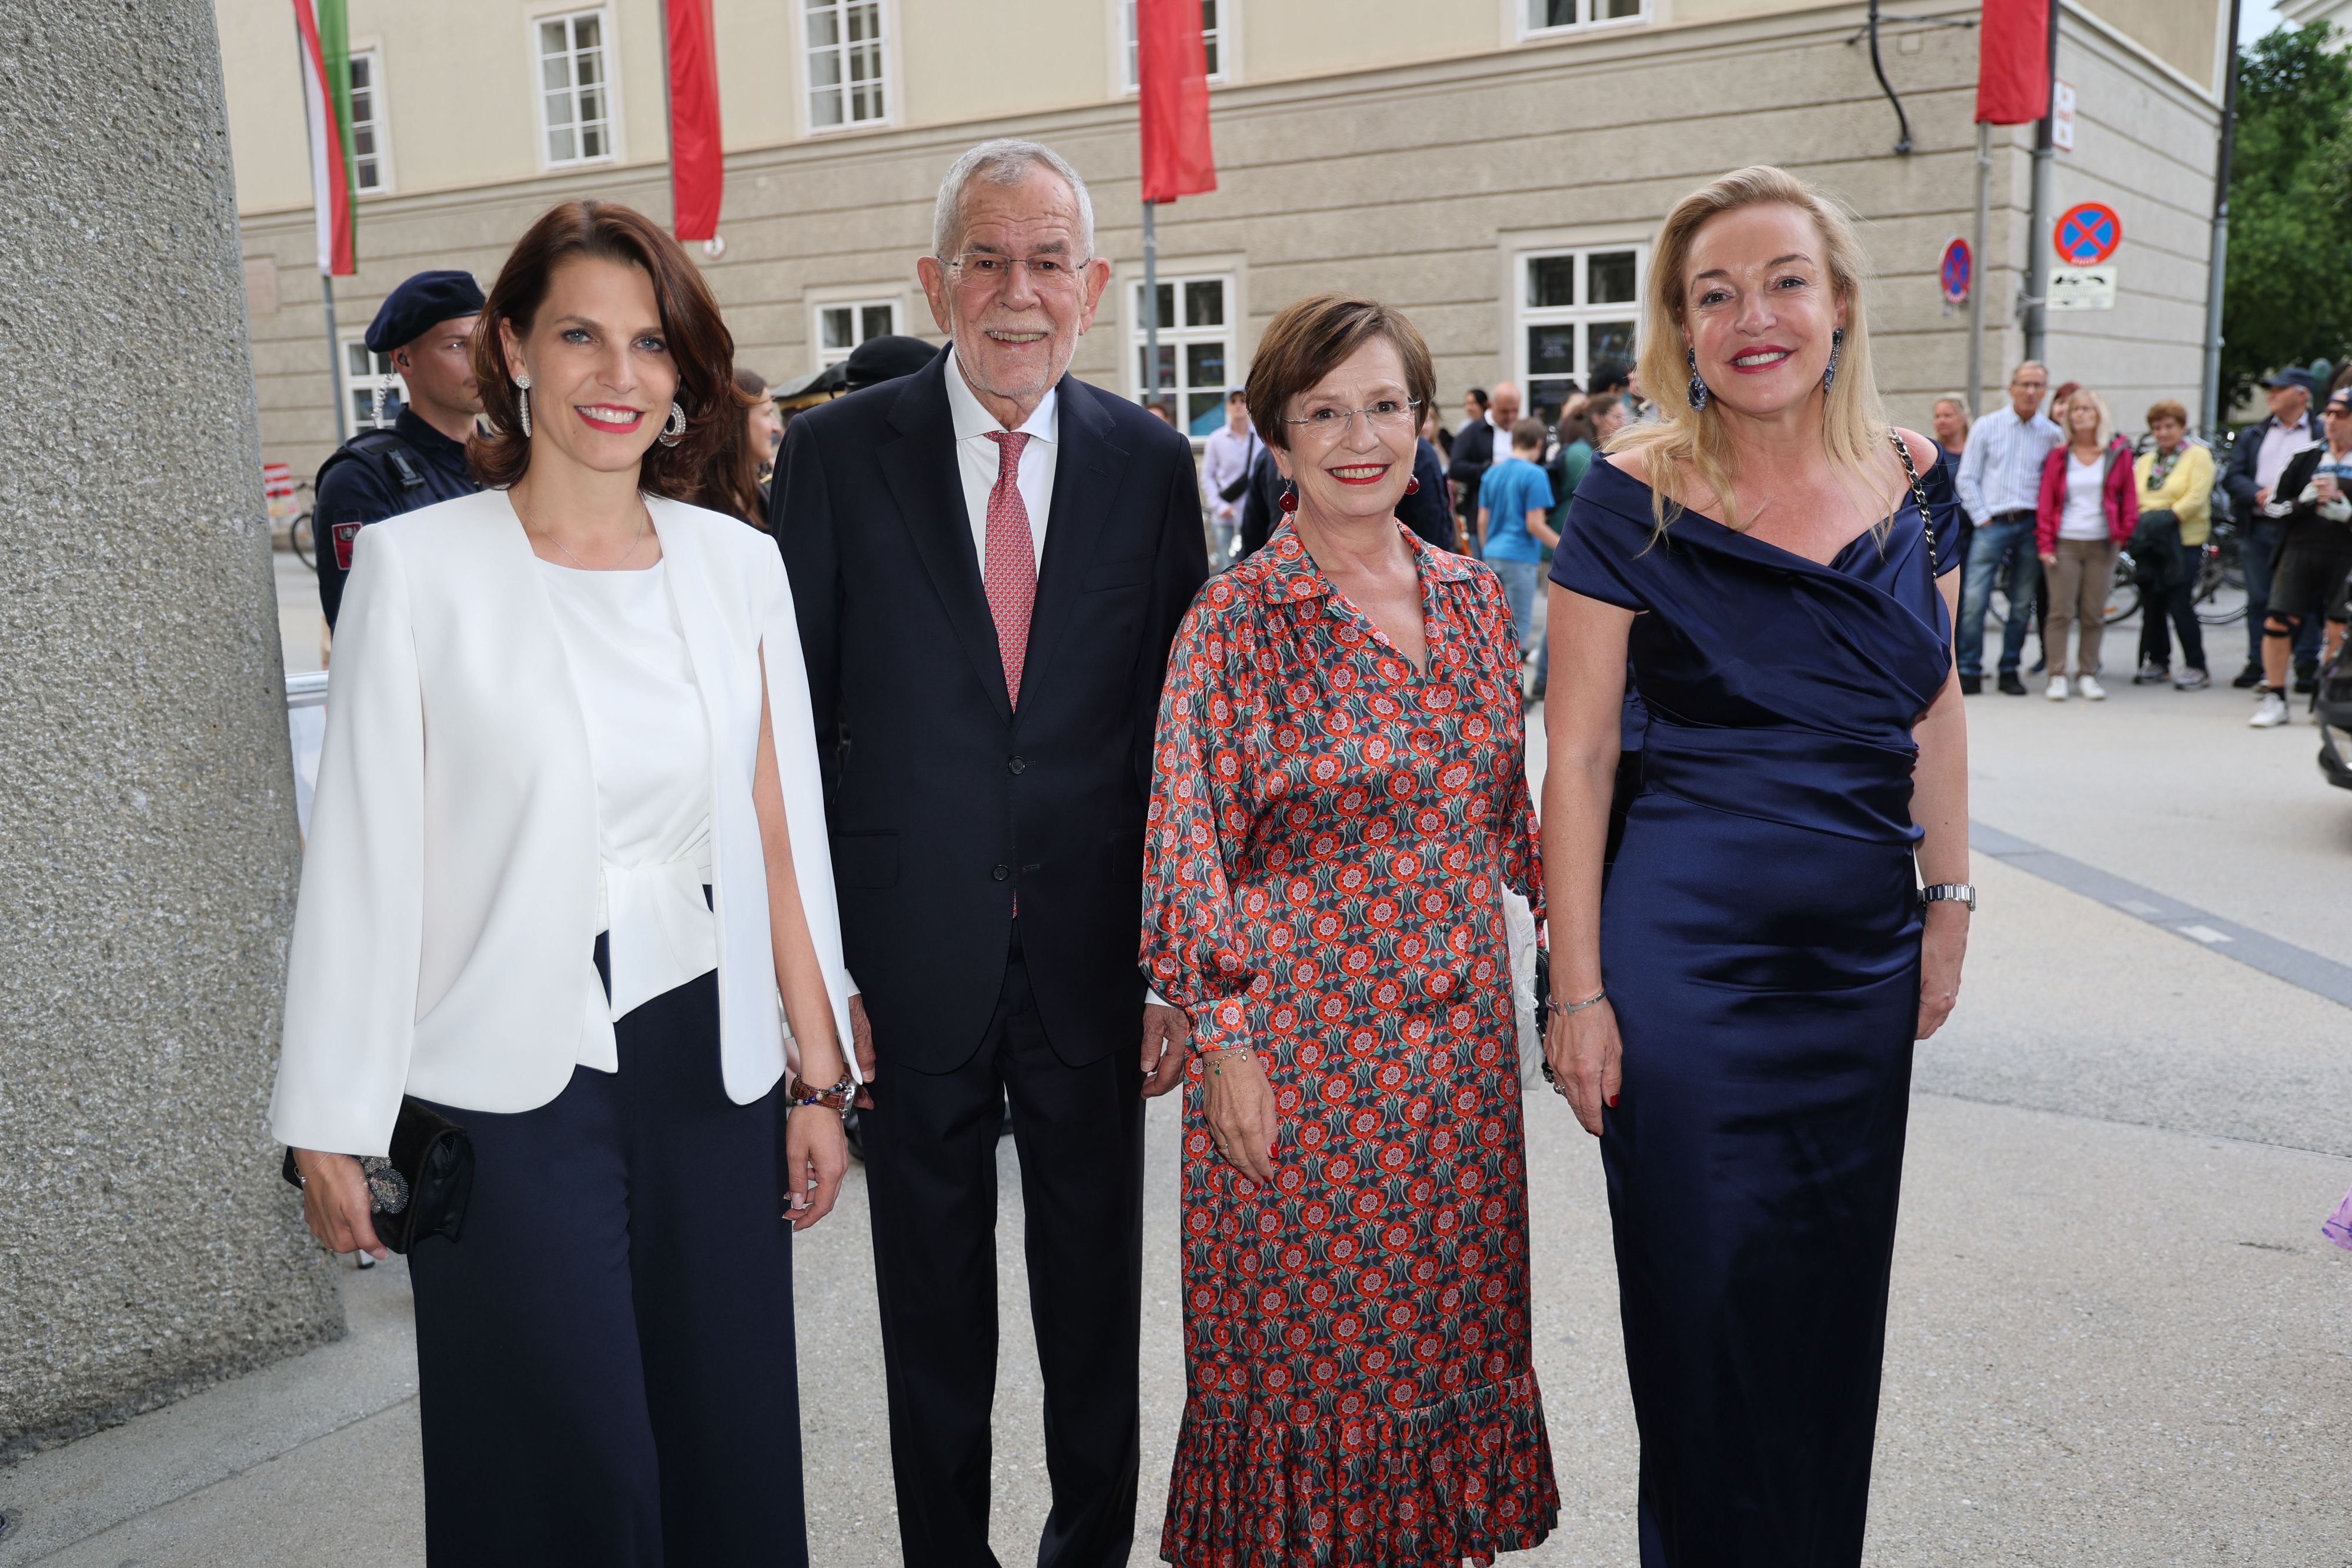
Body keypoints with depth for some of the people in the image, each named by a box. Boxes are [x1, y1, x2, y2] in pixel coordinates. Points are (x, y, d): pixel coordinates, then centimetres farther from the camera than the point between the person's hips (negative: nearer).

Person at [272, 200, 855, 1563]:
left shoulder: (738, 565, 4)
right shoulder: (418, 564, -5)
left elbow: (782, 836, 6)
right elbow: (366, 851, -4)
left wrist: (824, 1078, 7)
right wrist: (333, 1123, -3)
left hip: (711, 1069, 3)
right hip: (509, 1085, -3)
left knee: (730, 1451, 12)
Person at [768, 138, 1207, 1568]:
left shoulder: (1150, 462, 1)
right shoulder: (837, 453, -3)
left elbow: (1179, 725, 1)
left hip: (1093, 951, 1)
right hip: (912, 952, -1)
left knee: (1099, 1288, 15)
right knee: (931, 1300, 15)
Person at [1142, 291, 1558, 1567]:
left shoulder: (1474, 598, 5)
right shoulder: (1235, 621, -10)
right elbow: (1192, 840, -10)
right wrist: (1225, 1038, -12)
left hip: (1459, 1032, 5)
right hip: (1301, 1036, -4)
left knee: (1450, 1317, 17)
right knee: (1305, 1342, 9)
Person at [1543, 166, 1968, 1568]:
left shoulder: (1913, 480, 3)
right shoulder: (1634, 499, -9)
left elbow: (1935, 703, 13)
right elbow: (1577, 756, -9)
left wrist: (1949, 900, 8)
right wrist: (1578, 990, -10)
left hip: (1864, 957, 4)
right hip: (1686, 955, -4)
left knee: (1835, 1296, 16)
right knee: (1707, 1305, 5)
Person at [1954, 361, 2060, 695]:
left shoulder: (2052, 435, 9)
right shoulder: (1986, 427, 6)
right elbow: (1967, 477, 4)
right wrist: (1982, 517, -3)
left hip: (2030, 526, 2)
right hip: (1992, 524, -2)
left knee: (2022, 604, 4)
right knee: (1974, 599, -11)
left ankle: (2010, 671, 14)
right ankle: (1970, 672, -5)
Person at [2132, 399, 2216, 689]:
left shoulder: (2198, 455, 1)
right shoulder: (2146, 460, 18)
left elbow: (2197, 497, -10)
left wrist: (2169, 517, -20)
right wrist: (2138, 523, -7)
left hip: (2184, 542, -5)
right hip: (2149, 542, 5)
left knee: (2180, 605, -8)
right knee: (2152, 605, 7)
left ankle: (2196, 668, 0)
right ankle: (2156, 663, 17)